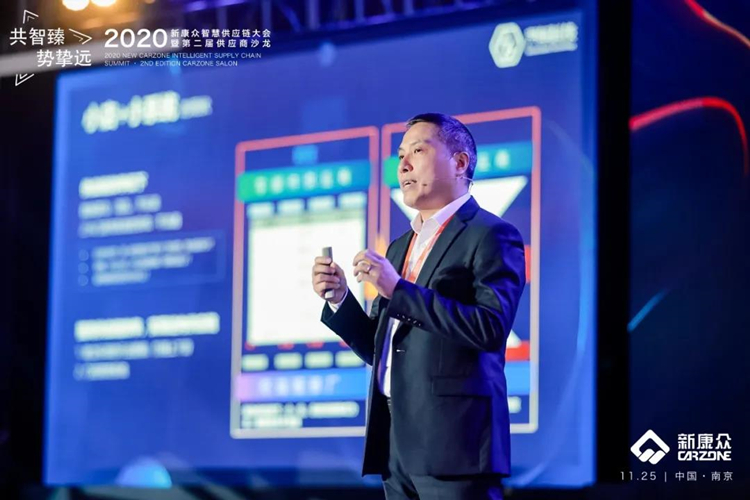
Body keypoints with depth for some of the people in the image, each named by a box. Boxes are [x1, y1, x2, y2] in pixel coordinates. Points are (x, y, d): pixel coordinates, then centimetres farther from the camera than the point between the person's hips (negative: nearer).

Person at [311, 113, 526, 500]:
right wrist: (340, 298, 4)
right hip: (396, 442, 8)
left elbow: (491, 328, -18)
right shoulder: (401, 246, 21)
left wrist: (399, 289, -18)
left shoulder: (491, 235, -4)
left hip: (453, 437, -8)